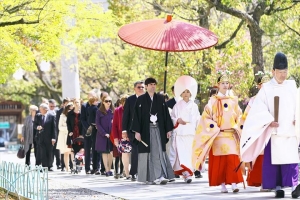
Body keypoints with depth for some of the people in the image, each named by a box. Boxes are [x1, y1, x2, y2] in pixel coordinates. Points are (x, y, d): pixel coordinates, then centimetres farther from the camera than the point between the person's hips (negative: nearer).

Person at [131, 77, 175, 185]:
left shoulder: (160, 99, 8)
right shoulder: (141, 99, 1)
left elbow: (166, 114, 9)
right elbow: (137, 116, -2)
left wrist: (168, 129, 4)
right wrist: (137, 131, -9)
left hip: (158, 129, 2)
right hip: (146, 130, -2)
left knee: (159, 151, -8)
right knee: (147, 152, 0)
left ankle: (160, 176, -14)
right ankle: (148, 177, 7)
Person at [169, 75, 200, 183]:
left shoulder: (194, 106, 11)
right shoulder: (177, 106, 7)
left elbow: (197, 120, 12)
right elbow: (172, 118, 7)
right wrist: (178, 120, -12)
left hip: (190, 133, 2)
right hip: (179, 133, -2)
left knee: (189, 153, -4)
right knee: (181, 153, -12)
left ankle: (187, 172, 3)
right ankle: (186, 173, -17)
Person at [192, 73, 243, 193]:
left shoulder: (233, 100, 11)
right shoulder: (213, 101, 2)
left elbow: (239, 116, 19)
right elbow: (206, 117, 0)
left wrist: (236, 127, 4)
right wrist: (215, 129, -9)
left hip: (231, 135, 2)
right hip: (218, 135, -2)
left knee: (232, 159, -10)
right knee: (219, 161, -2)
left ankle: (234, 183, -15)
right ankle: (222, 185, 2)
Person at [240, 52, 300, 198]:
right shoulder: (266, 88, 2)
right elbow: (259, 108, -4)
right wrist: (269, 121, -16)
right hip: (274, 130, -1)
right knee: (273, 159, -1)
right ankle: (277, 187, 4)